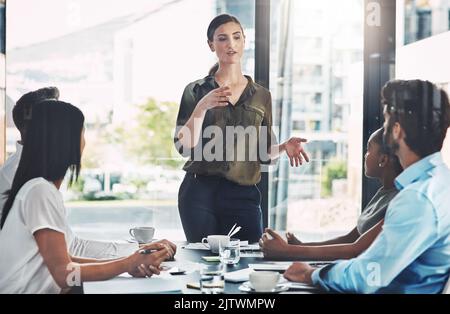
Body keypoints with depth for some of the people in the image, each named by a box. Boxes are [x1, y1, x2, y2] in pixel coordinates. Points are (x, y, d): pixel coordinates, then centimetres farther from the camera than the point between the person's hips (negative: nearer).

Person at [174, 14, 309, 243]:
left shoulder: (261, 96, 11)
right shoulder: (196, 91, 4)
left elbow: (263, 155, 14)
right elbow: (183, 146, -6)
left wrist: (284, 147, -7)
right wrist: (202, 107, -19)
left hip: (243, 195, 2)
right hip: (200, 192, -2)